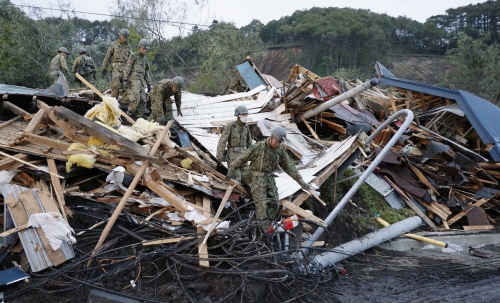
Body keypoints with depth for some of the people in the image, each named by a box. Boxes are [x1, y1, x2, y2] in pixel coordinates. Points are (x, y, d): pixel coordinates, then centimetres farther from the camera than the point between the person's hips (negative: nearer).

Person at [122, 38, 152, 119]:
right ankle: (129, 115, -10)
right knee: (136, 98, -20)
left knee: (142, 100, 0)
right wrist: (125, 79, -16)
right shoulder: (133, 56, 1)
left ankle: (139, 118, 5)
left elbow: (147, 73, 25)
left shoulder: (145, 60, 21)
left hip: (141, 82, 7)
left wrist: (149, 84, 18)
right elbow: (127, 68, -5)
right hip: (133, 80, -7)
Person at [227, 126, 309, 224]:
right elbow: (242, 158, -6)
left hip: (270, 179, 6)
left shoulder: (280, 151, 3)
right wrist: (231, 170, -3)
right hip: (258, 179, -6)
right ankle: (263, 226, -6)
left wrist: (300, 180, 3)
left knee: (274, 204, 2)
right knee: (262, 204, -11)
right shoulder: (258, 147, -12)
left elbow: (289, 166, 7)